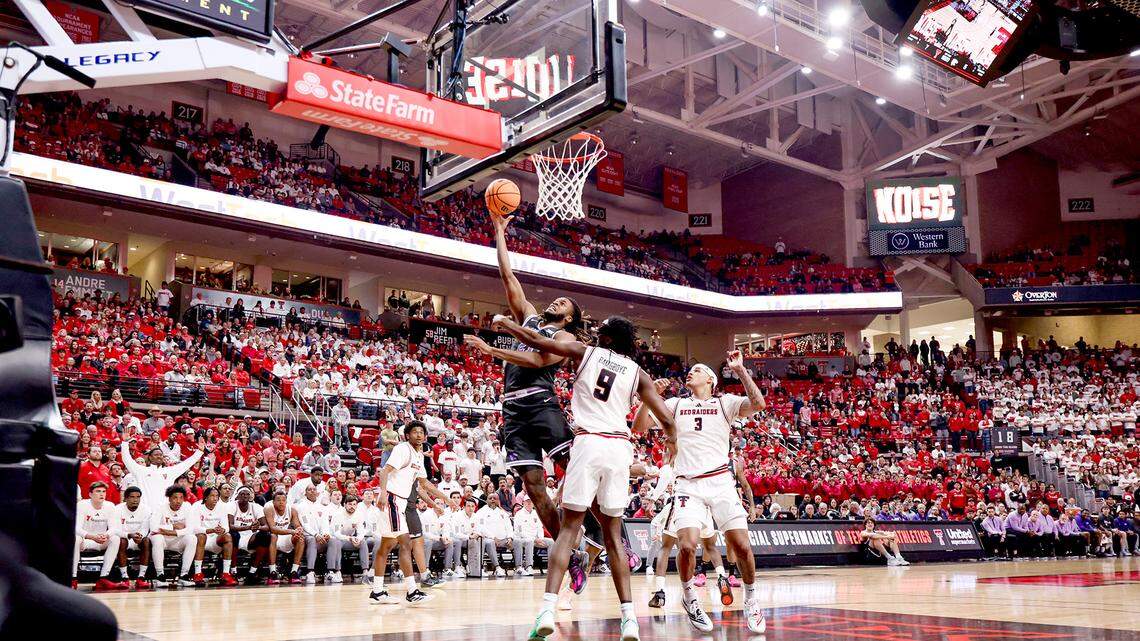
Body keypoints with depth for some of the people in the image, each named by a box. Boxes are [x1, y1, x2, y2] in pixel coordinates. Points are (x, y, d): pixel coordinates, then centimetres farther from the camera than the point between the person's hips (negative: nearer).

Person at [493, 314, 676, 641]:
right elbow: (666, 418, 8)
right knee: (613, 534, 10)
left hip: (589, 442, -2)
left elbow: (537, 340, 12)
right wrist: (671, 441, 30)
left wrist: (505, 323, 30)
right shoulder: (637, 373, 14)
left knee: (568, 528, 2)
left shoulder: (585, 352, 10)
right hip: (620, 447, 2)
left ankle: (547, 609, -12)